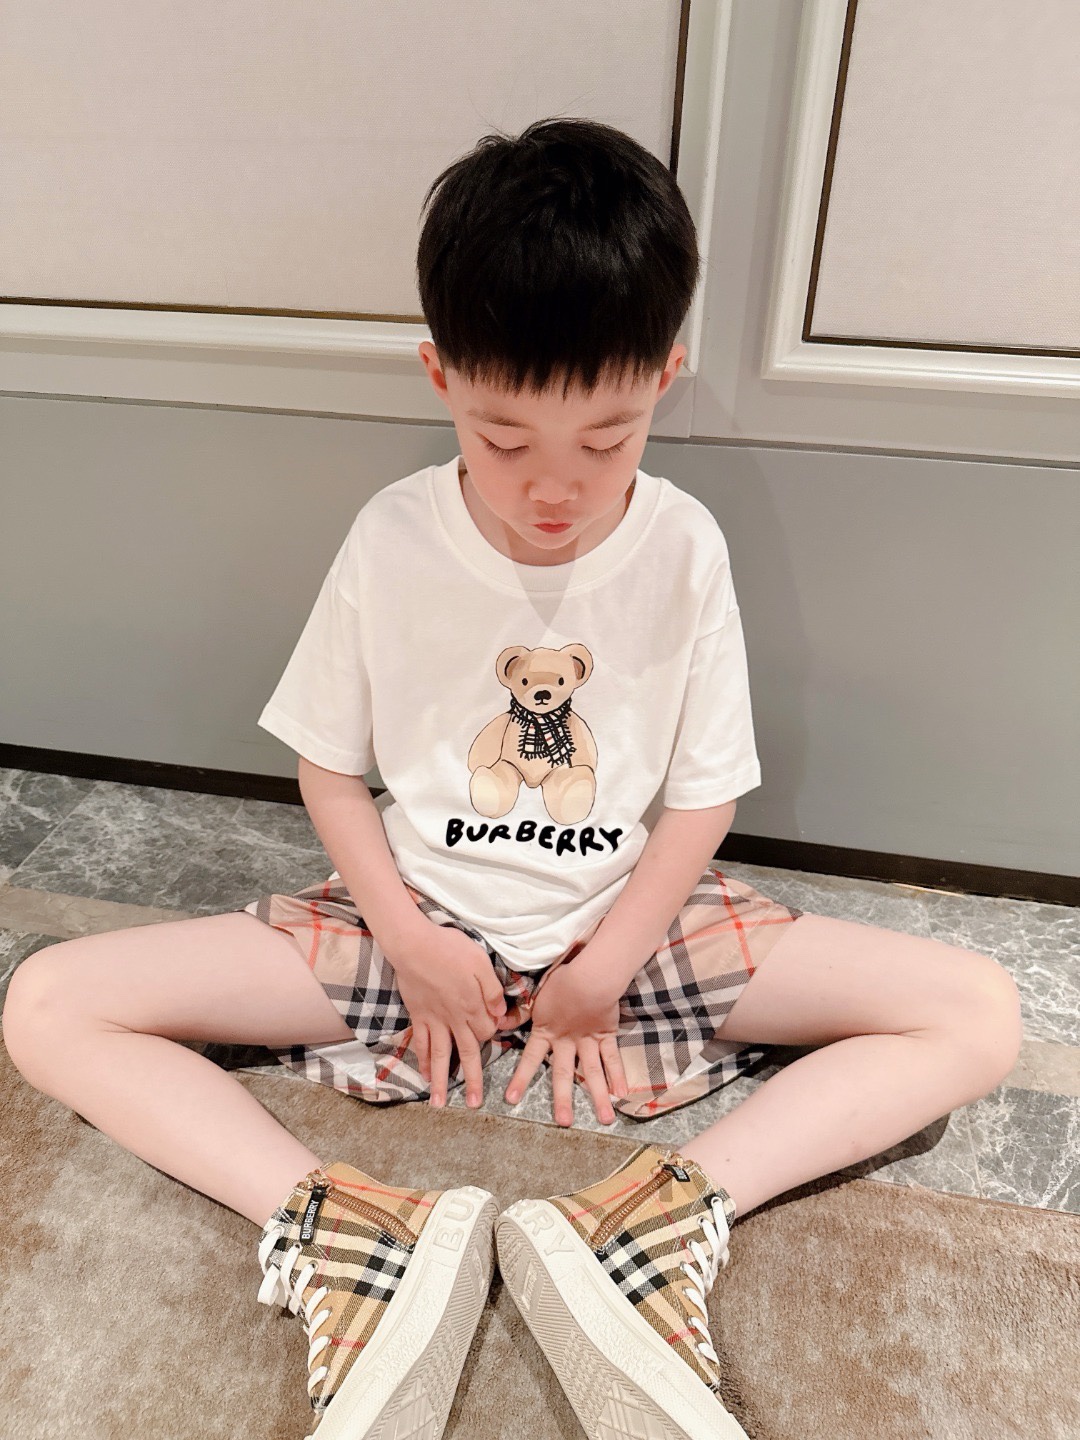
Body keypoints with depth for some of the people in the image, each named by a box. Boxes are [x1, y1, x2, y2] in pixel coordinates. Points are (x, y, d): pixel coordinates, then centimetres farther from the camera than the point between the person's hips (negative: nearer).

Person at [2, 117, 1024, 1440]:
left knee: (979, 1013, -13)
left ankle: (641, 1226, -23)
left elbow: (703, 796, -4)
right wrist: (409, 941, -11)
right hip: (419, 918, 1)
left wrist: (607, 966, -12)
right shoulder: (392, 541, -10)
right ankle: (360, 1241, -20)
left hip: (627, 921, 1)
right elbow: (330, 769, -1)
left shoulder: (684, 550, -10)